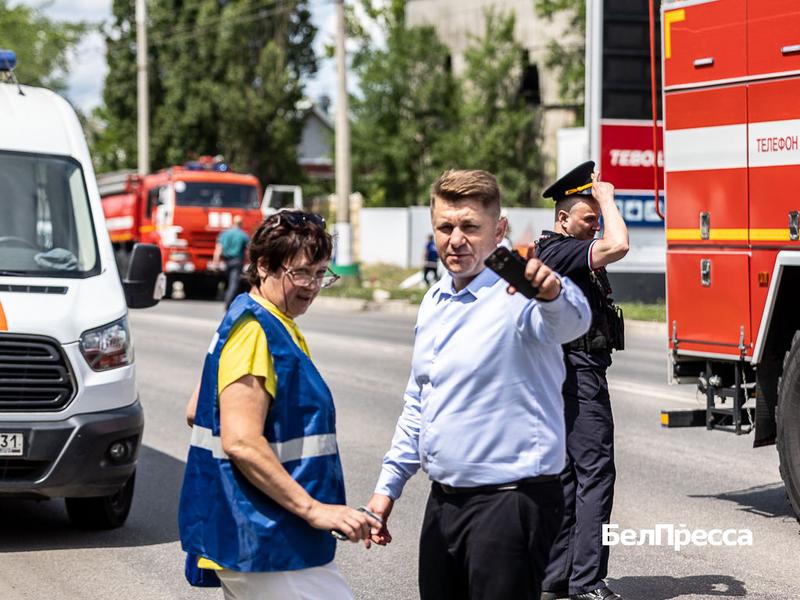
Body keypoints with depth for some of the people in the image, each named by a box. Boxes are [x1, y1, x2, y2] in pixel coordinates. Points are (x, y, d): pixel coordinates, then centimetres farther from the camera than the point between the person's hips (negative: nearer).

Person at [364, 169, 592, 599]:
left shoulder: (517, 292, -14)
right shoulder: (435, 301, 11)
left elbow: (568, 322, -38)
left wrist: (553, 294, -60)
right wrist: (388, 486, 19)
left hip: (510, 501, -8)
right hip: (444, 500, 8)